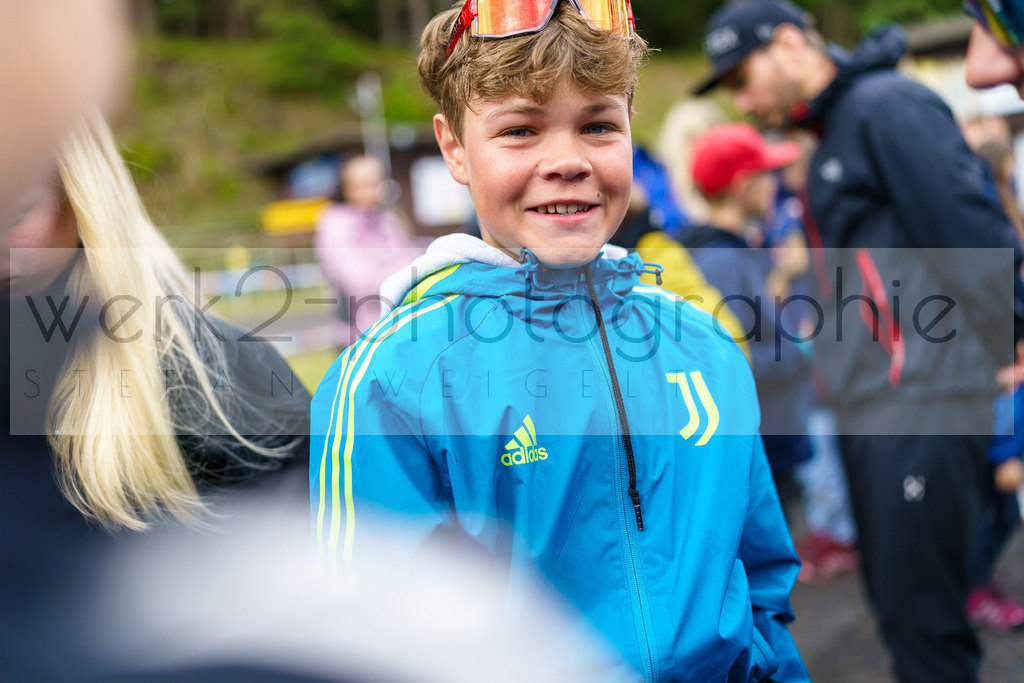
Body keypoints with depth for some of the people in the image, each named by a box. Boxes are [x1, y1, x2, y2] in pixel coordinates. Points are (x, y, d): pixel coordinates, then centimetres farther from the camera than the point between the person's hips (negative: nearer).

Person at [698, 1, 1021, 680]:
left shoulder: (888, 104, -9)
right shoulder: (834, 137, 19)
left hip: (922, 412, -10)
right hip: (870, 413, 10)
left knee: (922, 619, -6)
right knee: (896, 602, 14)